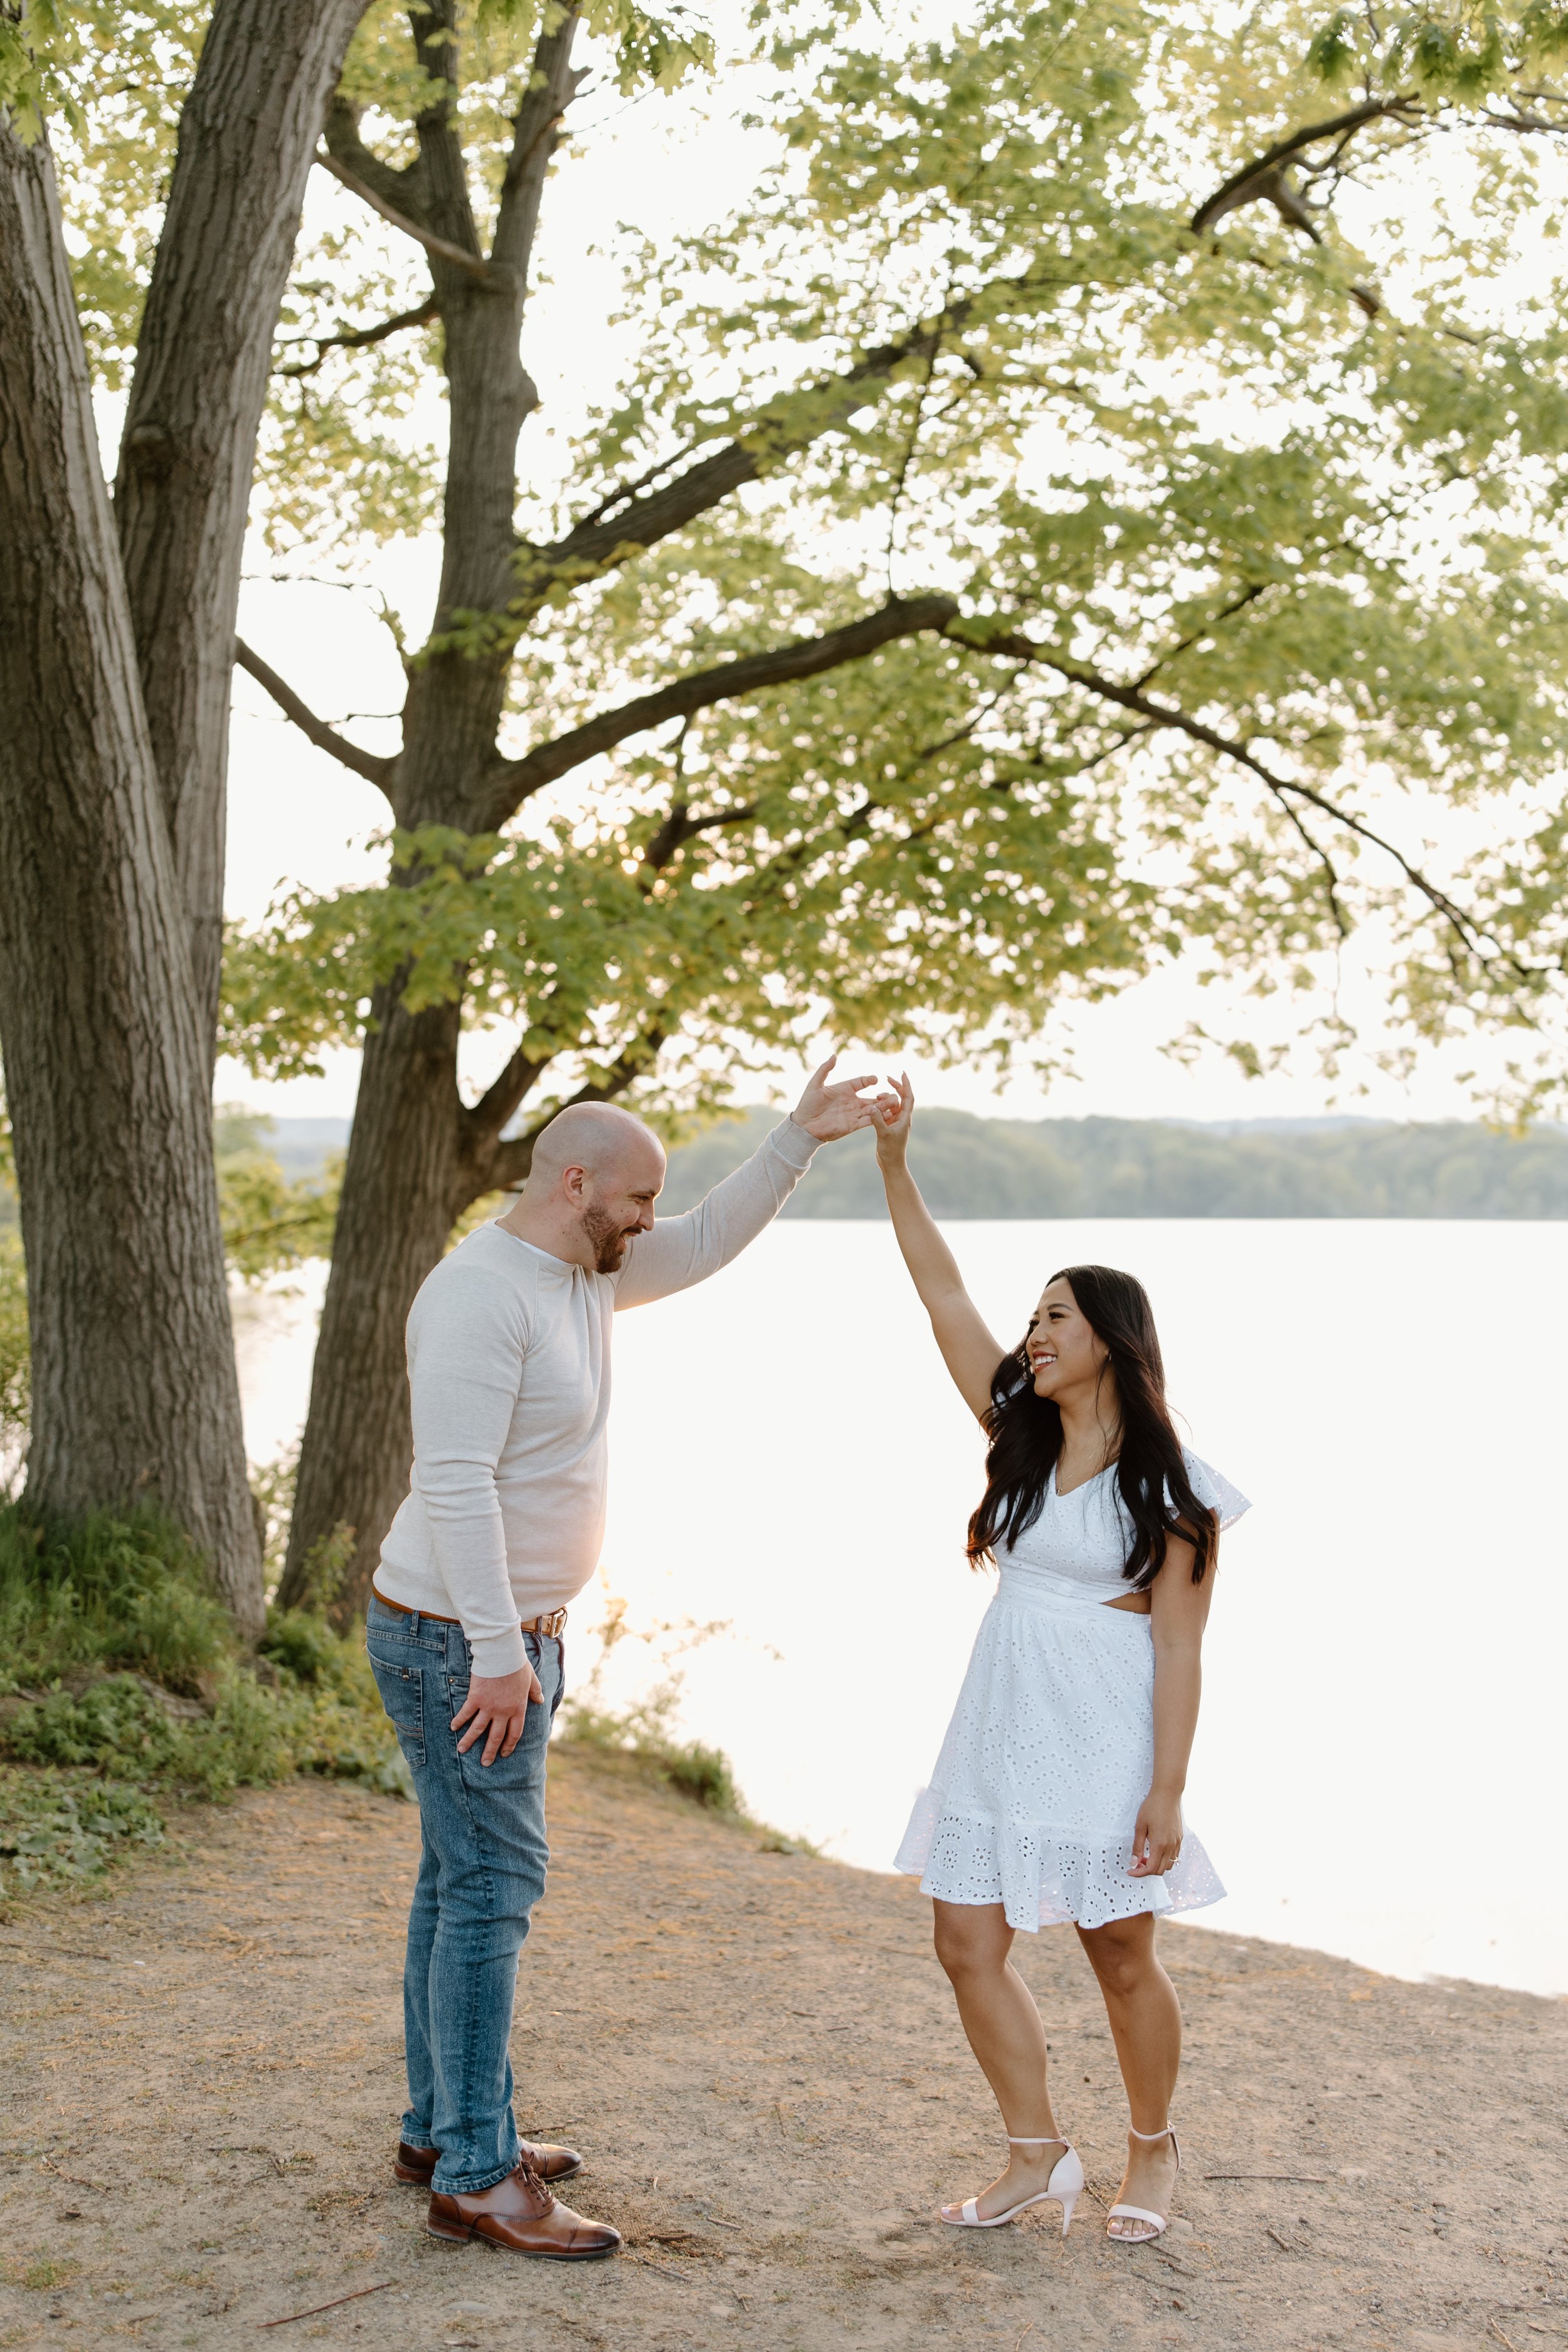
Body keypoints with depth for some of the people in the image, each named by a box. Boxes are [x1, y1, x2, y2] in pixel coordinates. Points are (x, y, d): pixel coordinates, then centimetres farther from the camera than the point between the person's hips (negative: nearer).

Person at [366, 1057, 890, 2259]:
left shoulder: (582, 1273, 8)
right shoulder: (481, 1294, -22)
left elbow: (703, 1247, 22)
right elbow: (455, 1482, -28)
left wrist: (800, 1138, 14)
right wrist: (499, 1654, -27)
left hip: (511, 1634, 10)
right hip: (459, 1641, -10)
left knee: (465, 1879, 15)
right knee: (493, 1884, -7)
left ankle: (443, 2127, 27)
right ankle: (476, 2175, 0)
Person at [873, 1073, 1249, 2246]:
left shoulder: (1172, 1487, -10)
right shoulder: (1023, 1438, 4)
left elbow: (1178, 1647, -11)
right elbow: (944, 1295, 0)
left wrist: (1167, 1791, -15)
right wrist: (894, 1160, -6)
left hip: (1103, 1743, -5)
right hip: (997, 1733, 5)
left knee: (1123, 1960, 8)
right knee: (969, 1943, 4)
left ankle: (1153, 2150, 31)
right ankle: (1039, 2155, 20)